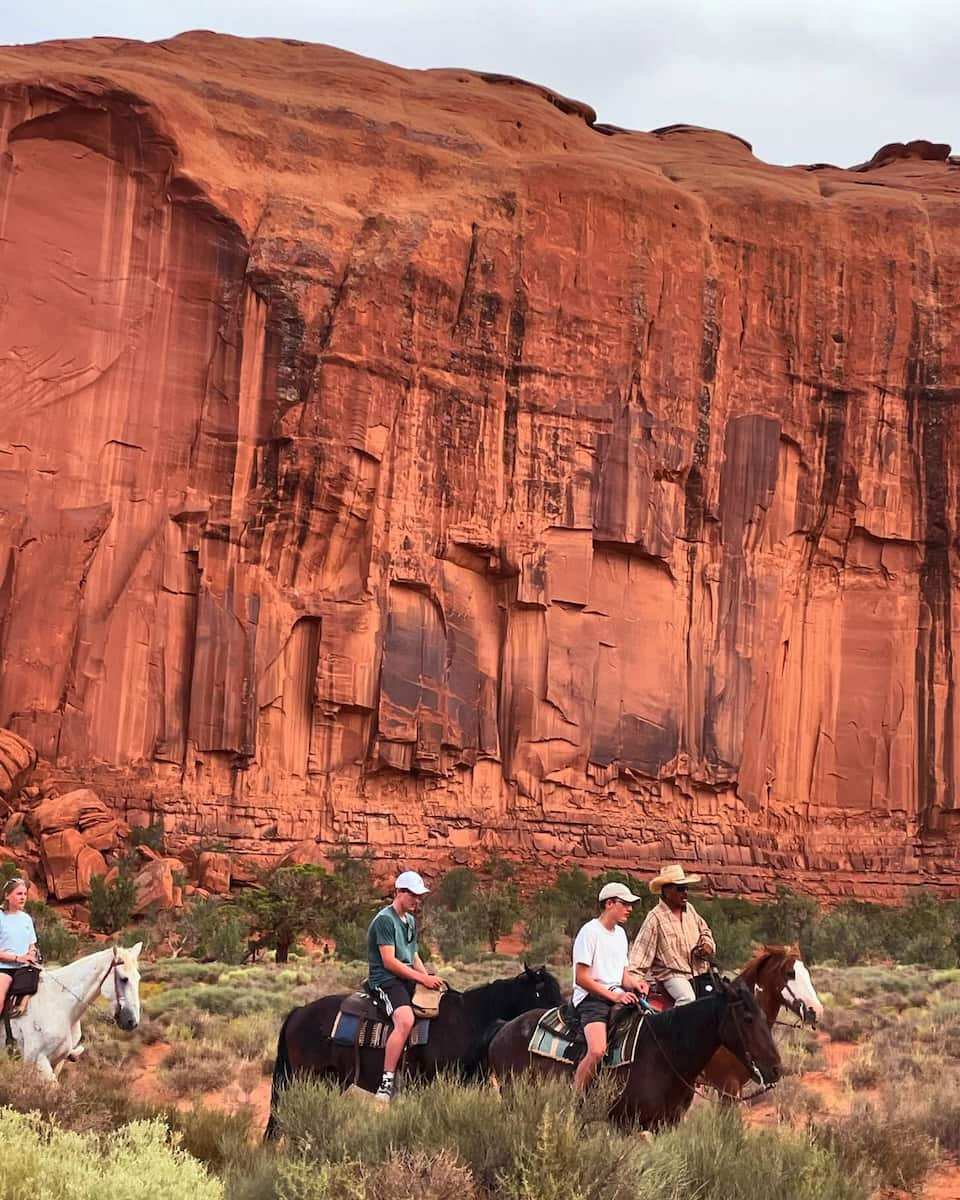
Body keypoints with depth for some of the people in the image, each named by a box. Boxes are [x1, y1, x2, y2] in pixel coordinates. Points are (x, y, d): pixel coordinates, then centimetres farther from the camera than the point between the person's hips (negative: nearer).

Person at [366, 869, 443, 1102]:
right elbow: (389, 961, -16)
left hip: (408, 980, 10)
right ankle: (386, 1084, -32)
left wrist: (429, 979, 6)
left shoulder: (411, 920, 19)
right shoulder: (385, 919, -10)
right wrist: (422, 978, -17)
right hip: (386, 980, -10)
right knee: (405, 1020, -32)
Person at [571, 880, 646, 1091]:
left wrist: (634, 984, -3)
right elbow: (581, 978, -14)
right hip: (591, 998, -8)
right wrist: (614, 996, -17)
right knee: (597, 1051, -29)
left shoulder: (620, 933, 16)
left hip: (617, 996, 8)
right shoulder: (590, 931, -9)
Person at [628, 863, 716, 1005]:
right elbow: (642, 950, -8)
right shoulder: (655, 918, -8)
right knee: (687, 999, -32)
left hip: (699, 971, 7)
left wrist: (707, 945, 4)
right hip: (672, 974, -7)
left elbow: (704, 931, 27)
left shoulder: (690, 909, 11)